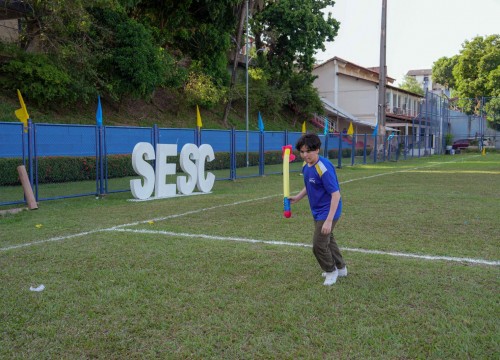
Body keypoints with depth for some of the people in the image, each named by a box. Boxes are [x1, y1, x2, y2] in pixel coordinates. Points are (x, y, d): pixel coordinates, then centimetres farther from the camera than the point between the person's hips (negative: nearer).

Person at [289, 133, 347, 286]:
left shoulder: (324, 168, -28)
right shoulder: (306, 165, -2)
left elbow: (336, 195, -28)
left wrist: (329, 220, -31)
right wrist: (297, 198, 5)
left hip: (328, 212, -9)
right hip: (318, 211, 9)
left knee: (319, 245, -5)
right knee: (327, 239, 24)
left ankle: (331, 271, 21)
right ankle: (341, 268, 45)